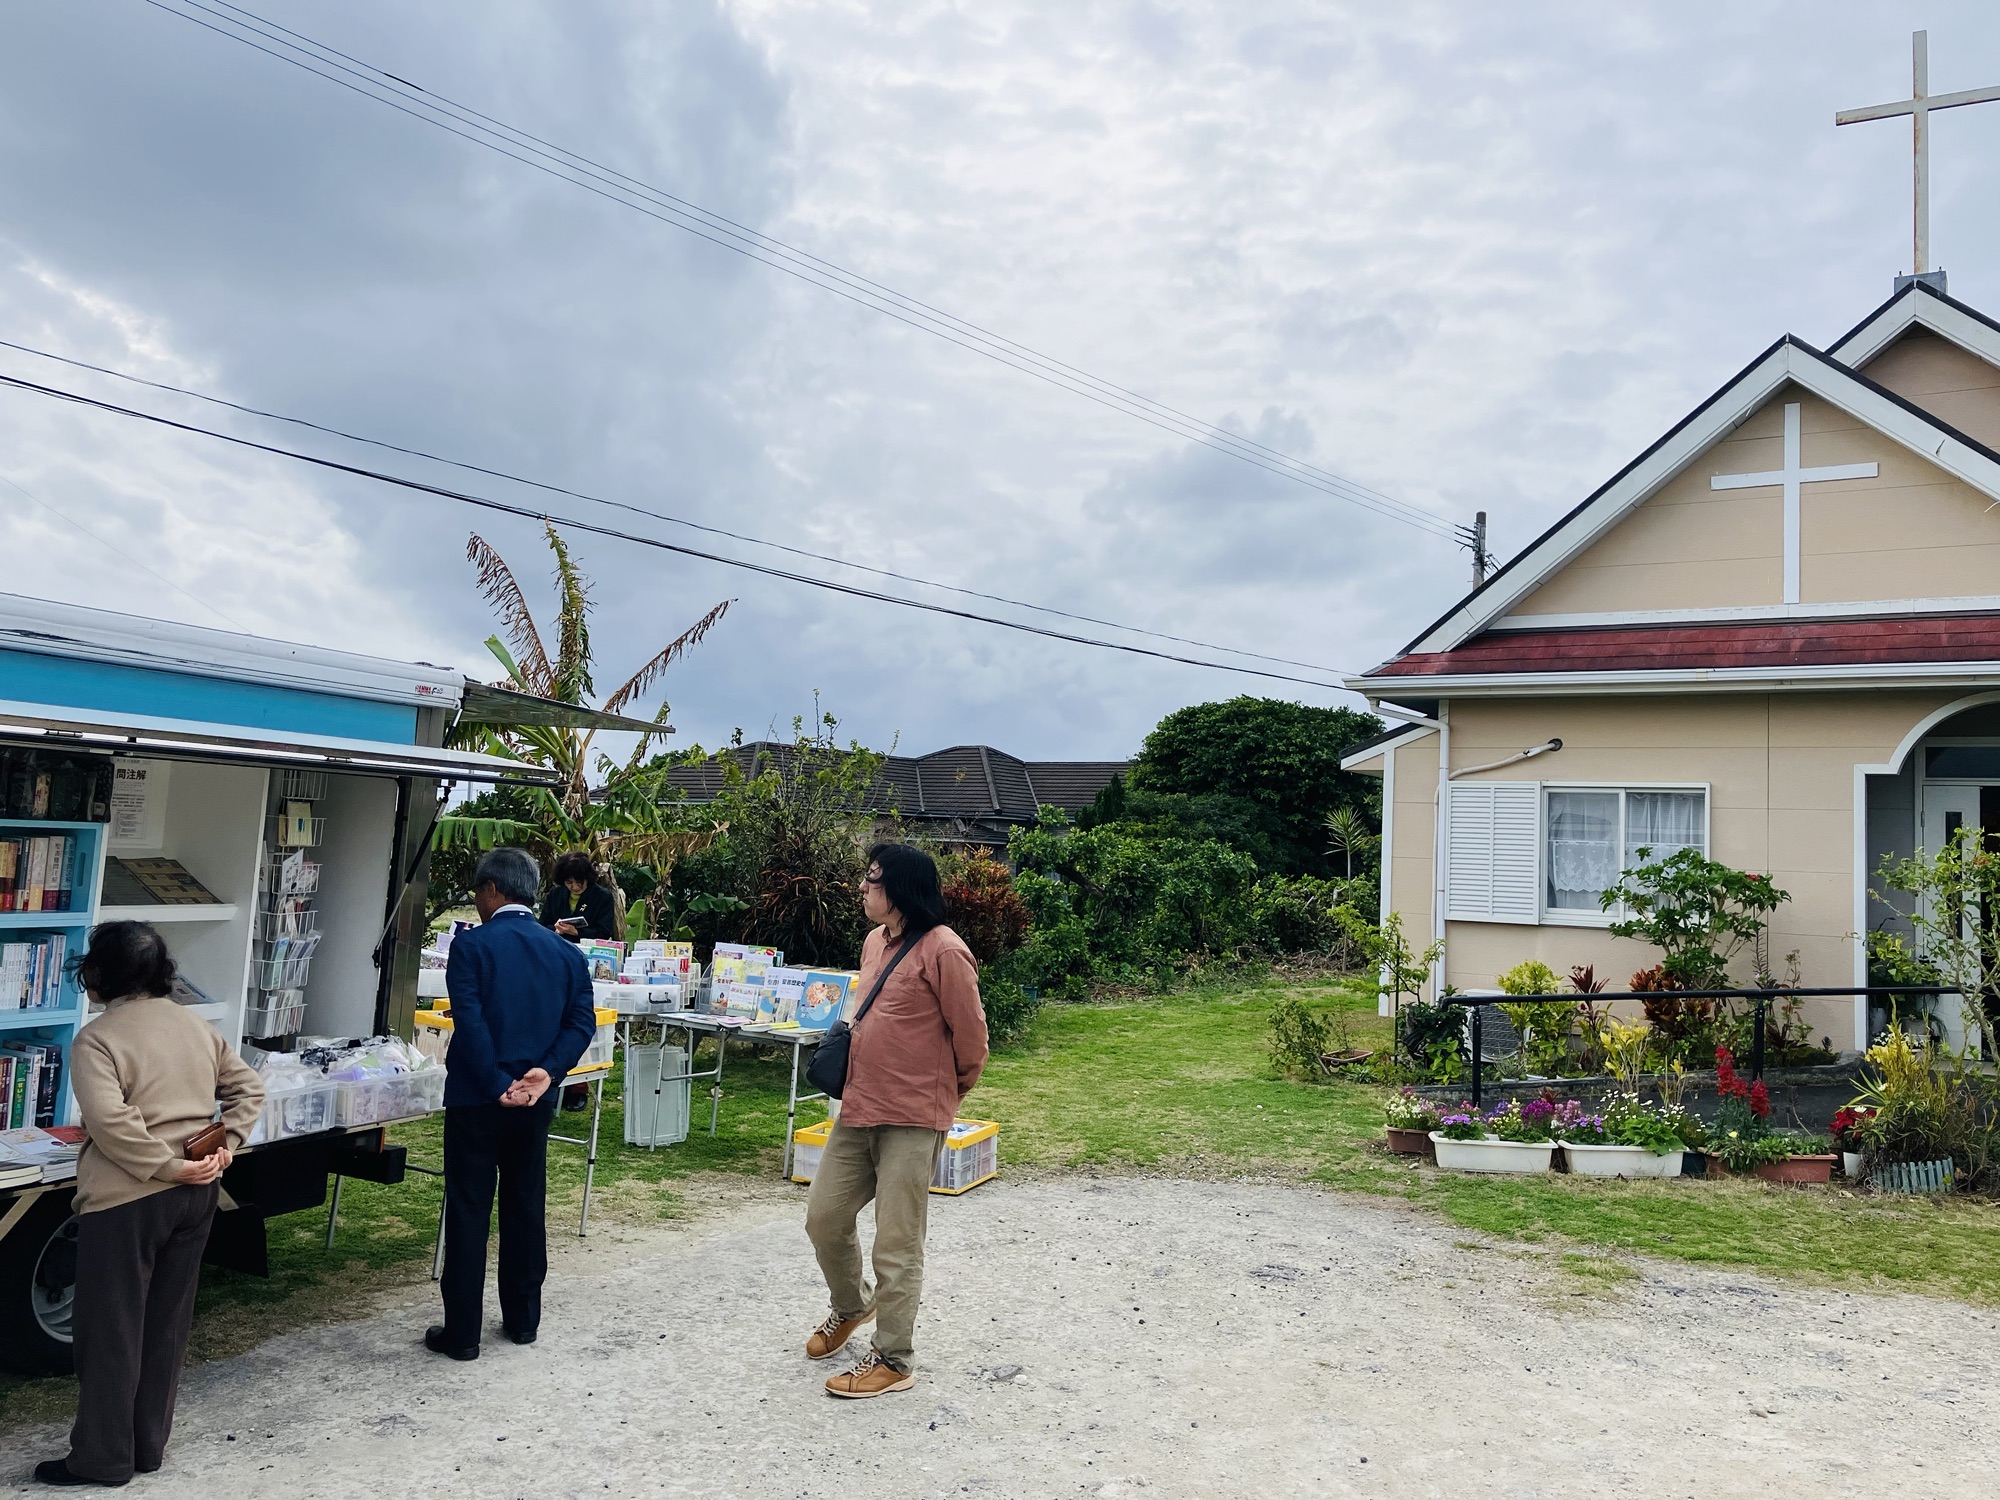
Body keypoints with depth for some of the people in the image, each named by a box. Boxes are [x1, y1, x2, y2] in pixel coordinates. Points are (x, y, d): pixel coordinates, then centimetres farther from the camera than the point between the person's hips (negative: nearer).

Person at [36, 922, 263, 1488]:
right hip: (195, 1194, 7)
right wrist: (225, 1145, 1)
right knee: (167, 1325, 15)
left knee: (111, 1331, 6)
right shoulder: (197, 1025, 8)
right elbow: (249, 1089, 10)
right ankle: (149, 1446, 25)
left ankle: (103, 1458, 16)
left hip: (126, 1201, -6)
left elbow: (110, 1120, -26)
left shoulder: (96, 1039, -13)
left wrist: (167, 1165, -18)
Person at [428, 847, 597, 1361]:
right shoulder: (565, 952, 4)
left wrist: (498, 1085, -17)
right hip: (536, 1102, 5)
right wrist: (544, 1072, -12)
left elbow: (470, 1022, -19)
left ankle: (461, 1332, 9)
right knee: (526, 1209, 15)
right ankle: (523, 1319, 23)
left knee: (468, 1213, 4)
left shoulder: (471, 945, -10)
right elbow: (582, 1021, -3)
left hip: (477, 1100, -4)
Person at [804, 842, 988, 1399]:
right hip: (858, 1108, 8)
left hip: (912, 1120, -8)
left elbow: (970, 1034, -10)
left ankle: (892, 1360, 16)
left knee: (897, 1243, 1)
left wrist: (946, 1092, 5)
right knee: (824, 1217, 15)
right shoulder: (874, 941, 9)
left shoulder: (943, 951, -17)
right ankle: (850, 1306, 41)